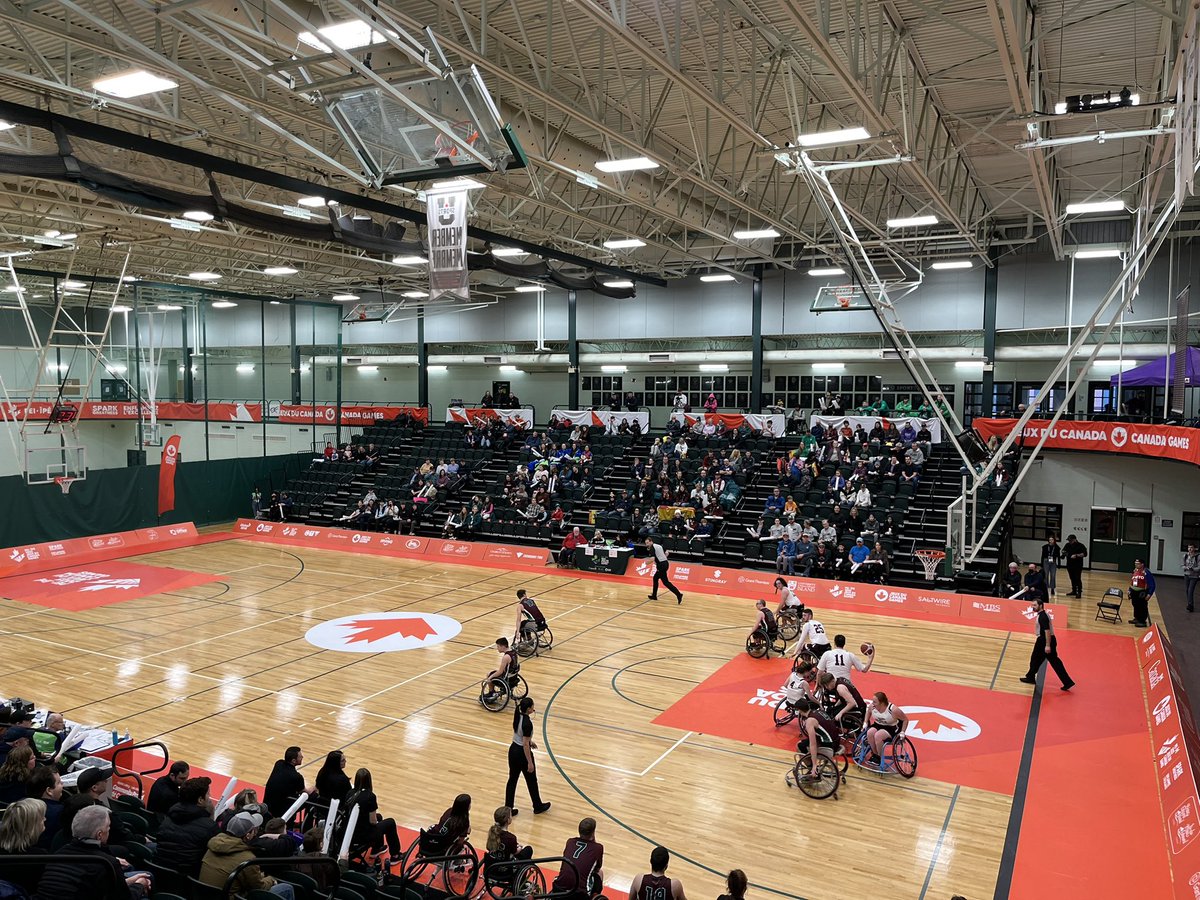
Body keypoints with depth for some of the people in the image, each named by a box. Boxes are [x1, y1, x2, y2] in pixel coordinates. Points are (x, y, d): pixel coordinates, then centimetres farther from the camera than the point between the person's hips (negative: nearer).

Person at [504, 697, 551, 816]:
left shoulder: (517, 716, -3)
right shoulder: (527, 723, -28)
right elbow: (525, 745, -24)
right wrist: (530, 762, -17)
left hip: (513, 750, 7)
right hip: (522, 753, -7)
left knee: (512, 779, 15)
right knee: (531, 781, 13)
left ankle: (508, 809, 22)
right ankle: (538, 807, 31)